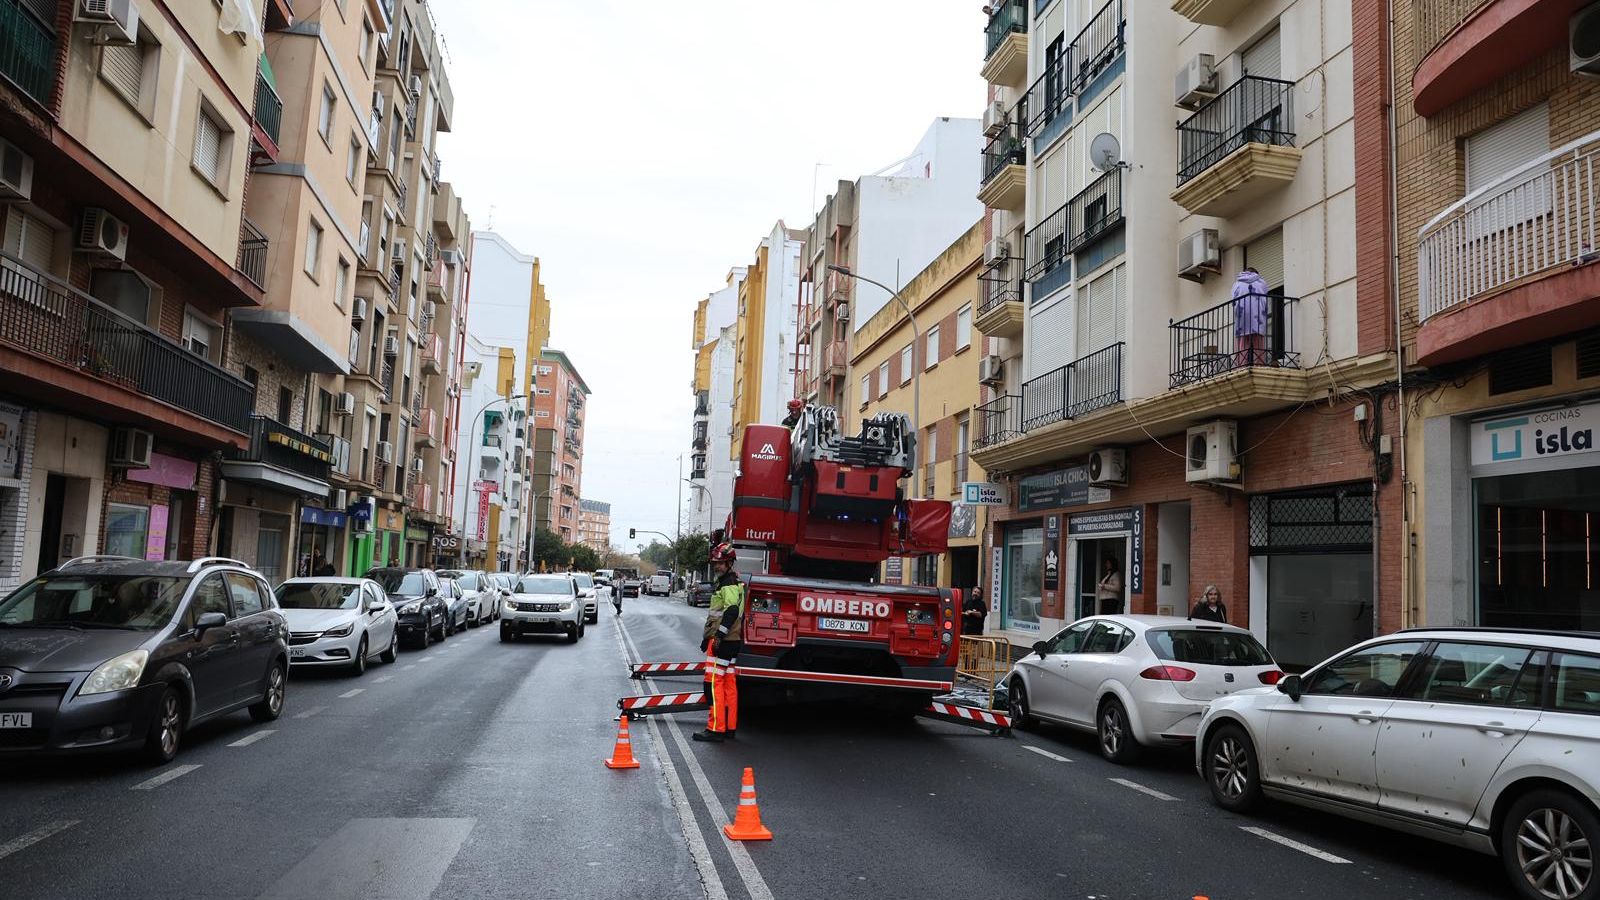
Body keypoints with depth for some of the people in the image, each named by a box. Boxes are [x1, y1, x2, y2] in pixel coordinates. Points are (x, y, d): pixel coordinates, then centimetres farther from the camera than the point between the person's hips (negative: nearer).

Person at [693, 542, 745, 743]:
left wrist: (719, 636, -25)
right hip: (732, 641, 10)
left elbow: (732, 611, -25)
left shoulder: (729, 585, -12)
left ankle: (716, 729, -11)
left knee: (714, 683, -10)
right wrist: (709, 637, 30)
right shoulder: (733, 583, 20)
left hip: (722, 642, -10)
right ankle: (730, 727, 16)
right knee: (729, 684, 11)